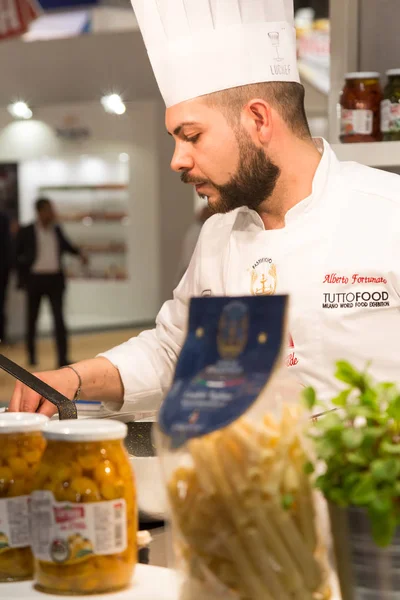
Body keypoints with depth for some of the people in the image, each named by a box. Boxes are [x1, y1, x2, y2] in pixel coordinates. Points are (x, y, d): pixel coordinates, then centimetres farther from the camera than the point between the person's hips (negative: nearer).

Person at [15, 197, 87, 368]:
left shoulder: (57, 230, 6)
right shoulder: (27, 232, -5)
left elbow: (66, 245, 22)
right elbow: (16, 254, 1)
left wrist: (78, 253, 5)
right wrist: (22, 278, -5)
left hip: (55, 279, 2)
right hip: (35, 279, -2)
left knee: (59, 318, -6)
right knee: (32, 319, 12)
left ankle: (63, 358, -6)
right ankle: (31, 355, 29)